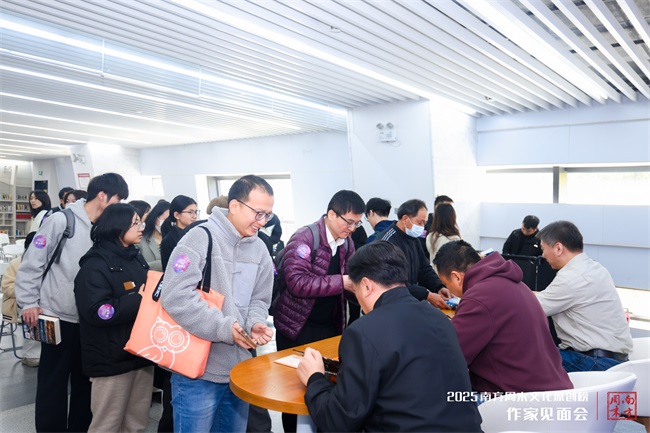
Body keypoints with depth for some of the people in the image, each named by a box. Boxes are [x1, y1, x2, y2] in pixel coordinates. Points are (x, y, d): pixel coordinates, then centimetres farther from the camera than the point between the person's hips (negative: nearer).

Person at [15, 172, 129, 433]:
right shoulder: (61, 221, -11)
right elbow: (32, 262, -9)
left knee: (85, 382, 15)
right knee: (53, 384, 8)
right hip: (60, 318, -5)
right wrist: (29, 302, -10)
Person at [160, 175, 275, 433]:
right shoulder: (200, 238, -15)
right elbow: (175, 295, -25)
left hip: (239, 369, 7)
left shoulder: (259, 250, 7)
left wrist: (256, 323, -10)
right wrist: (224, 328, -23)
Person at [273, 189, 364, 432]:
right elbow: (297, 282, -29)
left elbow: (349, 284, 10)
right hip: (297, 328, -5)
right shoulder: (304, 239, -18)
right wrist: (341, 282, -29)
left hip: (330, 327, 6)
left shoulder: (347, 245, 4)